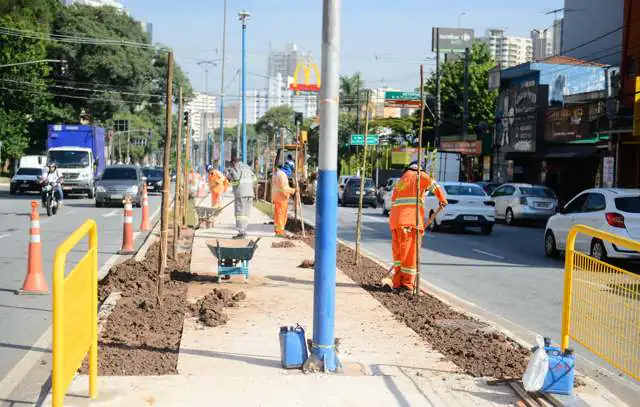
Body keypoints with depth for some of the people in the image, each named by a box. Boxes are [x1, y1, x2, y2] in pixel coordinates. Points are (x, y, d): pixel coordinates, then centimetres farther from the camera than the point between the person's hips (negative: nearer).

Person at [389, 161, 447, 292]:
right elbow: (434, 185, -8)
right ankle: (407, 284, -1)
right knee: (410, 253, -2)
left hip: (395, 221, 6)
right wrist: (442, 200, 7)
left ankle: (397, 283, 12)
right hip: (410, 221, -6)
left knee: (398, 252, 13)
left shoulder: (399, 182, 30)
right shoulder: (419, 176, 10)